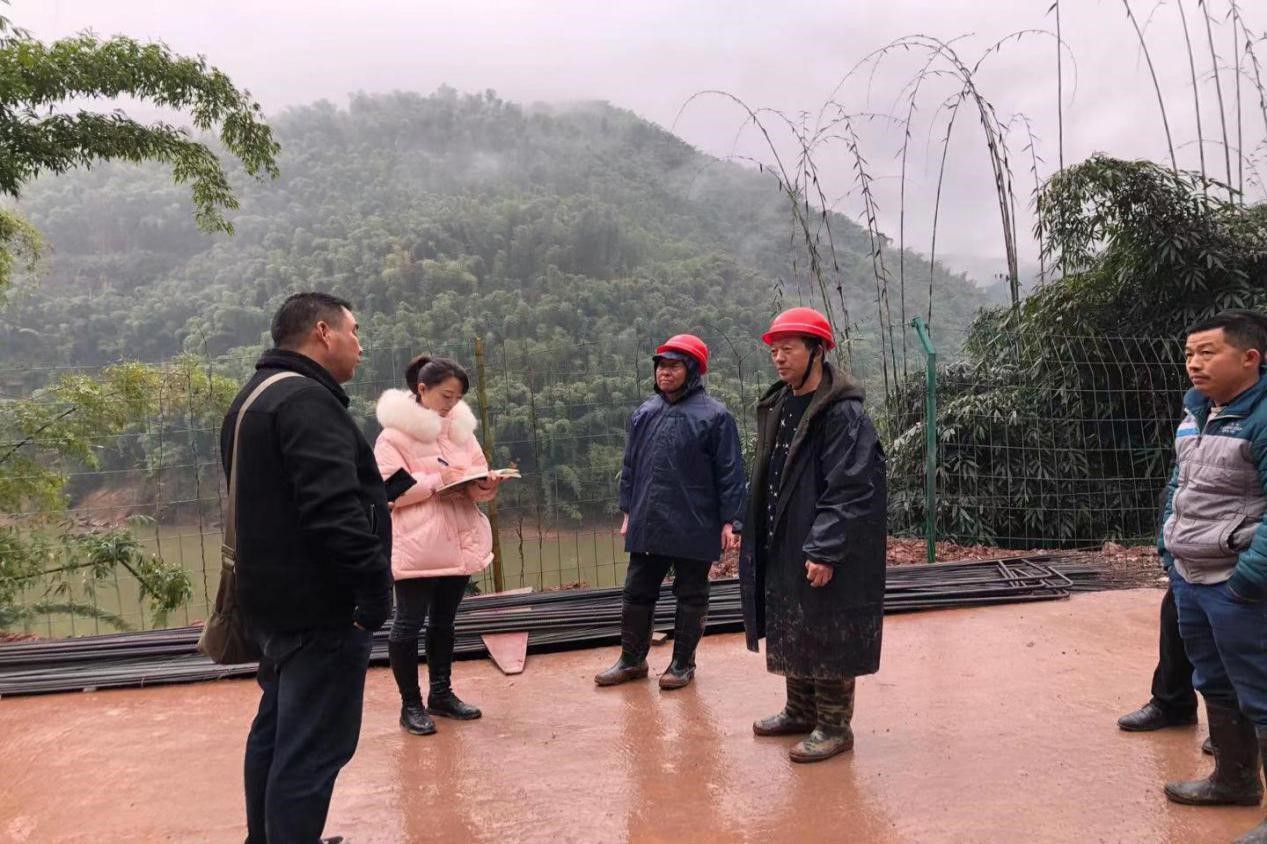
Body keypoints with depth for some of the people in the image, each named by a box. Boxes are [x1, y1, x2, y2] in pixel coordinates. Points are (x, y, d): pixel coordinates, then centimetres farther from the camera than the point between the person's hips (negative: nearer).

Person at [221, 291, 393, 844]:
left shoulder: (256, 397, 16)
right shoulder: (306, 400, -19)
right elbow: (335, 510, -28)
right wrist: (374, 587, -23)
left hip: (275, 600, 11)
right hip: (320, 606, -11)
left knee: (278, 731, 22)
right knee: (313, 749, -3)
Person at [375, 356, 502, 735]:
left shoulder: (461, 428, 11)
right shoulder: (395, 433, -8)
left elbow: (480, 474, 14)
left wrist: (483, 486, -9)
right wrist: (437, 481, -22)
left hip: (459, 542, 6)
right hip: (417, 546, -6)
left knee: (444, 621, 17)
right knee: (409, 623, 3)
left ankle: (442, 693, 29)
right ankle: (411, 704, 16)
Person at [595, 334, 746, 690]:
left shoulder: (714, 415, -8)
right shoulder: (643, 413, 9)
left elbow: (729, 473, -9)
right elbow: (630, 468, 14)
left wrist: (730, 521, -11)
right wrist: (628, 512, 13)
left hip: (694, 528, -5)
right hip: (647, 525, 5)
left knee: (691, 597, 10)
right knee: (637, 594, 13)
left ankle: (683, 663, 25)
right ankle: (631, 660, 29)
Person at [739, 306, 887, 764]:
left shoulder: (843, 413, -17)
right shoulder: (778, 405, 9)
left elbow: (849, 491, -20)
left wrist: (823, 550, -23)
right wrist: (758, 536, 15)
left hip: (823, 553, -8)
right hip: (782, 547, 8)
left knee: (827, 637, 3)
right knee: (791, 632, 18)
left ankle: (834, 726, 18)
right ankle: (801, 712, 34)